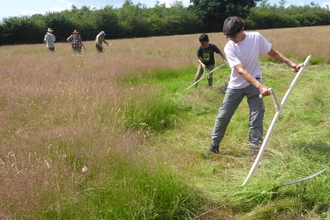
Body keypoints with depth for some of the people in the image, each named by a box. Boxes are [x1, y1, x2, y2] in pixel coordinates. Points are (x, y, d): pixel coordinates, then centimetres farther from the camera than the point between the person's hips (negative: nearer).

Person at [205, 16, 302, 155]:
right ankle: (214, 145, 20)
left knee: (257, 113, -9)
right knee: (223, 116, 4)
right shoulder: (229, 47, -19)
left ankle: (255, 145, 4)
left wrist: (291, 63, -12)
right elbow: (241, 70, -30)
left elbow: (273, 53, 1)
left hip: (254, 82, 0)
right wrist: (260, 86, -42)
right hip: (236, 86, 0)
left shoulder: (256, 37, -14)